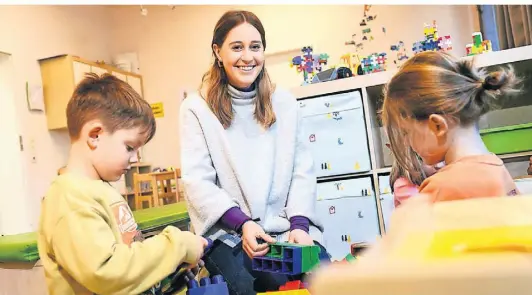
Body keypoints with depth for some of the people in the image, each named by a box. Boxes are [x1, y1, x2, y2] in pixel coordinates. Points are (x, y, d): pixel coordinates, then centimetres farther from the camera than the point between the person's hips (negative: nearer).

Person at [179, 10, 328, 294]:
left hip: (286, 228, 3)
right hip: (227, 234, -2)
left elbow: (302, 170, 6)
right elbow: (198, 182, -6)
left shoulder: (284, 102, 10)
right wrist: (243, 223, -18)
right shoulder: (197, 108, 0)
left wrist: (299, 224, -8)